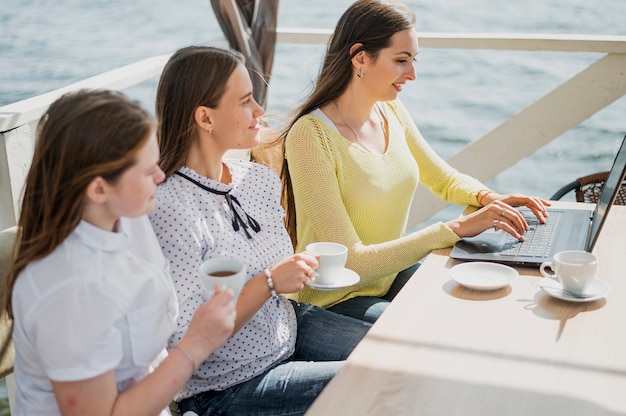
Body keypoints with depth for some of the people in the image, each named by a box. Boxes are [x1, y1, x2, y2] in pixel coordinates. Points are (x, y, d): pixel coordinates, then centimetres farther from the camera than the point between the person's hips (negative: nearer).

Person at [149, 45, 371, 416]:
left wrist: (300, 268, -7)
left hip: (286, 327, 8)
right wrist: (269, 283, -26)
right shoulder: (170, 208, -26)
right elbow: (186, 340, -25)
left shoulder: (258, 179, -2)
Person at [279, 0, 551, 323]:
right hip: (337, 302, -7)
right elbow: (350, 263, -26)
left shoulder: (392, 112, -1)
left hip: (391, 274, 7)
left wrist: (488, 197, -7)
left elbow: (445, 180, 15)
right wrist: (456, 229, -30)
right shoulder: (311, 136, -23)